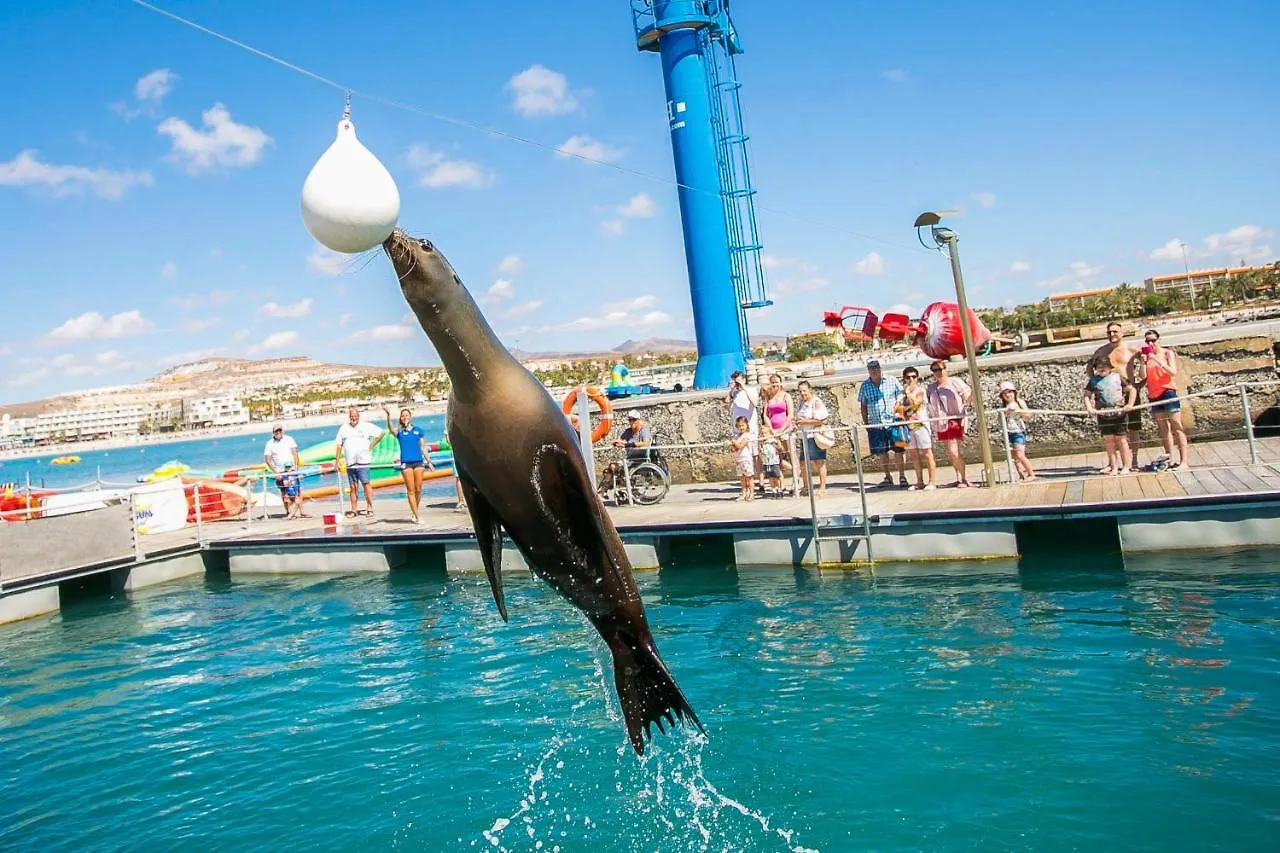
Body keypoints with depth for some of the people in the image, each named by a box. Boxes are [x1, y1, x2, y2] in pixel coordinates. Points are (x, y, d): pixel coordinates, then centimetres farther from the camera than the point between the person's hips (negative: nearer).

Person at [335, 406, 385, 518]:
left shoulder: (366, 426, 3)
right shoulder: (343, 428, 10)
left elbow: (381, 433, 6)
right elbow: (339, 445, 11)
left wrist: (371, 445, 0)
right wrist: (337, 461, 6)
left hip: (363, 461, -3)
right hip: (350, 462, 3)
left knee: (366, 484, -9)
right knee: (353, 487, 6)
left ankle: (369, 508, -7)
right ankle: (353, 510, 10)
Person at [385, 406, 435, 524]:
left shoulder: (418, 430, 10)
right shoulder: (399, 432, 5)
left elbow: (423, 448, 14)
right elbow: (391, 429, -18)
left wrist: (429, 462, 12)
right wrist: (388, 415, -35)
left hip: (418, 461, 2)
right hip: (405, 463, -2)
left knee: (418, 489, 3)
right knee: (410, 490, -2)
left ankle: (414, 511, 21)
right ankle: (417, 516, -1)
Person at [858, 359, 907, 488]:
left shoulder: (892, 381, 1)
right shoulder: (864, 386, 6)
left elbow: (900, 398, 3)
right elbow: (863, 406, 10)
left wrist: (896, 410, -12)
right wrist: (865, 423, 6)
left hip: (893, 421, -2)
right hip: (875, 424, 2)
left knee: (899, 450, -1)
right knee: (881, 452, 7)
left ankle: (902, 476, 8)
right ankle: (888, 477, 18)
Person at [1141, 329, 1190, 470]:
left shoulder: (1167, 353, 0)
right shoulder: (1146, 355, 10)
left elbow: (1173, 372, -13)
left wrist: (1157, 360, -20)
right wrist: (1143, 363, -12)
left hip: (1168, 392, -5)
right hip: (1153, 396, 5)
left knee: (1177, 427, -6)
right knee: (1163, 429, 6)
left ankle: (1183, 460, -8)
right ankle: (1170, 460, 9)